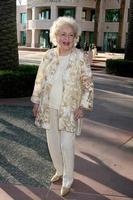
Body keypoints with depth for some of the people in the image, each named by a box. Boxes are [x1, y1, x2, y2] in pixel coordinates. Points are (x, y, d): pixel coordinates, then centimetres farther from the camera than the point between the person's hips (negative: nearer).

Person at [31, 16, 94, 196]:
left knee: (66, 145, -1)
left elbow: (88, 84, -7)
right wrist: (36, 102, 7)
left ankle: (68, 180, 22)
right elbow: (40, 80, 8)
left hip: (69, 110, -4)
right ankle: (59, 171, 39)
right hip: (49, 108, 4)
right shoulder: (48, 55, 0)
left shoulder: (80, 57, -10)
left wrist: (83, 106, -12)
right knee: (53, 143, 14)